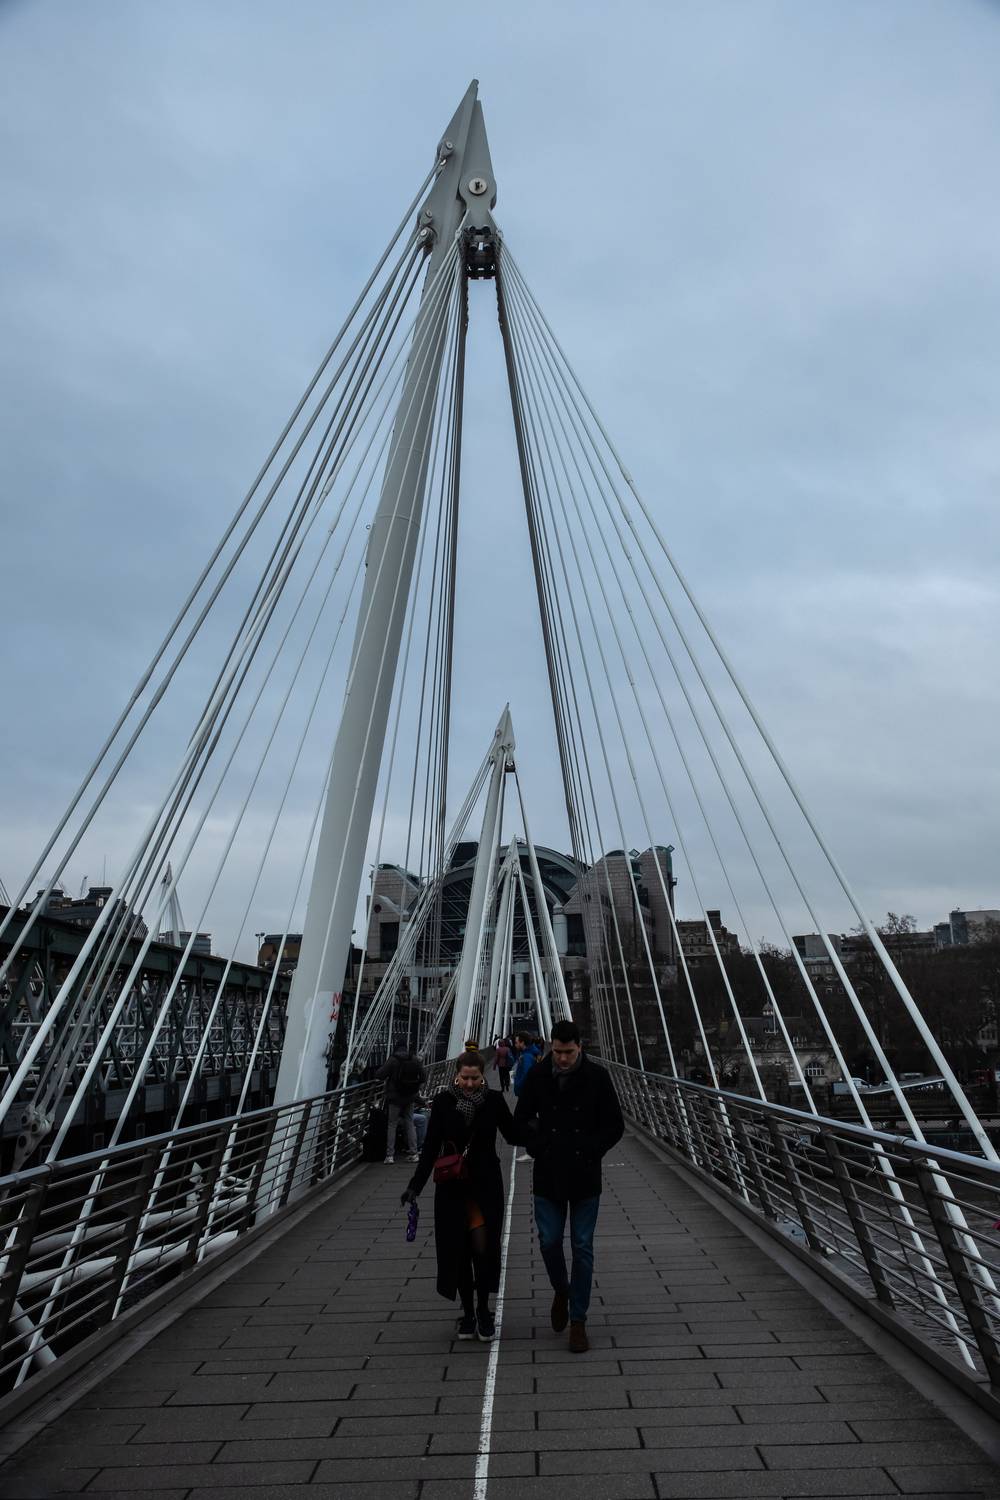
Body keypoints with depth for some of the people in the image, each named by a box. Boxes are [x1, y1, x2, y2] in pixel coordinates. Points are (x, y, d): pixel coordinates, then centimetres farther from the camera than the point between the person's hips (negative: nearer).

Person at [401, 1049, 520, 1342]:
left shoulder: (494, 1100, -9)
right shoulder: (443, 1101, -8)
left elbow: (513, 1136, -4)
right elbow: (431, 1147, -5)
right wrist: (415, 1185, -9)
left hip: (486, 1186, -1)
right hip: (453, 1187, 1)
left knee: (483, 1248, -3)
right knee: (459, 1250, 9)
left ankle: (483, 1310, 22)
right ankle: (468, 1313, 29)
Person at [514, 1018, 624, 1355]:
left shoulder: (597, 1077, -10)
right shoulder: (537, 1075, -7)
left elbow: (615, 1126, -2)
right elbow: (521, 1120, 5)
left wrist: (588, 1151, -11)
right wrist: (539, 1147, -7)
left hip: (584, 1177, -1)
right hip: (548, 1176, 1)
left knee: (583, 1249, 7)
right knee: (549, 1242, 8)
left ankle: (578, 1321, 24)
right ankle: (561, 1290, 39)